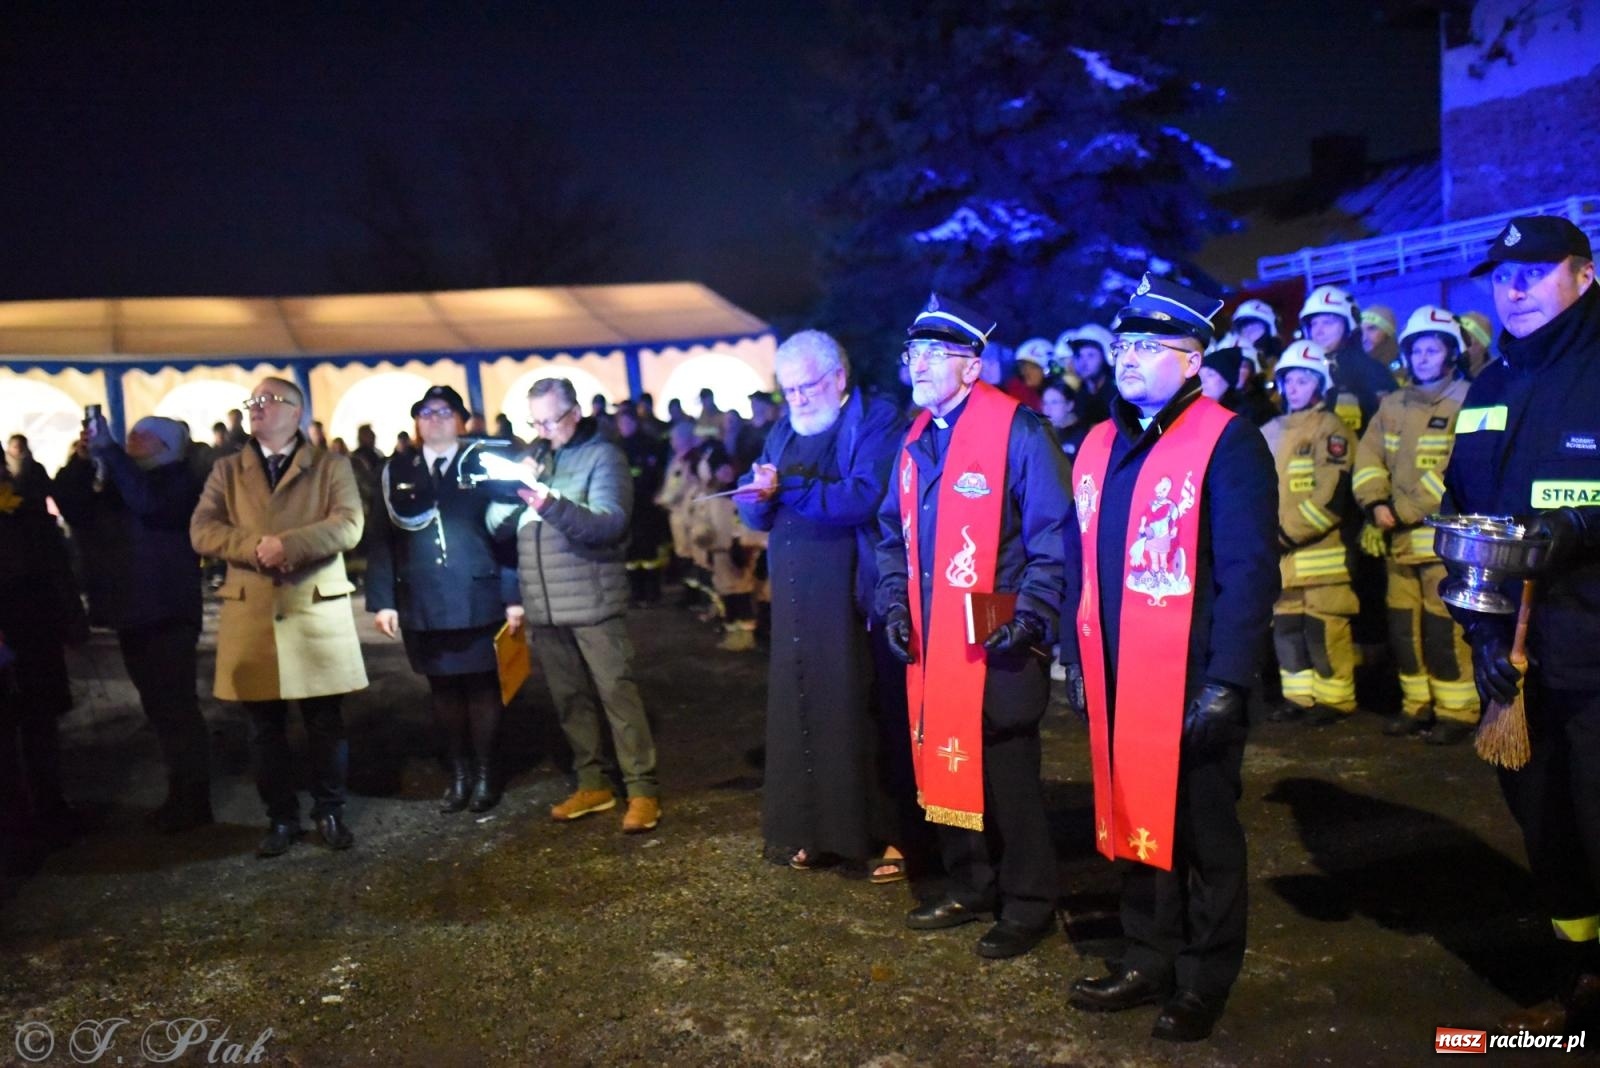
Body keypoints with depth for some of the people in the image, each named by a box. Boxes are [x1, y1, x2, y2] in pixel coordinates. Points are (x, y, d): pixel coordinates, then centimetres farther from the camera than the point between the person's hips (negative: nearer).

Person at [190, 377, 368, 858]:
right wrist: (256, 546, -18)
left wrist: (288, 544, -22)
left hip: (317, 613, -2)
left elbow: (348, 525, -10)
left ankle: (329, 812, 19)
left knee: (325, 722, 4)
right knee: (265, 727, 8)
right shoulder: (227, 470, 11)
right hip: (252, 615, 2)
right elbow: (202, 531, -1)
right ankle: (281, 818, 21)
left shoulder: (331, 466, 4)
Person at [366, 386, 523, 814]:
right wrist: (382, 600, -2)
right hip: (422, 605, 2)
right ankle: (458, 774, 19)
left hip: (477, 602, -2)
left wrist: (514, 596, -7)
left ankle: (486, 773, 17)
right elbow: (381, 538, 5)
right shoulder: (395, 472, 9)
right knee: (443, 689, 9)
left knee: (482, 686, 5)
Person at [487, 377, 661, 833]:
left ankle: (642, 789, 0)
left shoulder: (602, 456, -3)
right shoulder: (527, 458, 13)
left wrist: (551, 504, -31)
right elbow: (496, 526, 9)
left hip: (592, 600, -5)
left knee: (616, 692, -5)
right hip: (543, 605, 6)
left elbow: (610, 523, -18)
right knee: (569, 698, 11)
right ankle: (592, 784, 22)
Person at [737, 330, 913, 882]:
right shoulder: (784, 432, 18)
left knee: (865, 711, -1)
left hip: (855, 598, -6)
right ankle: (815, 828, 19)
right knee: (800, 711, 8)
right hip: (795, 602, 6)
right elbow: (753, 512, 13)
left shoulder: (877, 421, -3)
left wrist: (786, 487, -22)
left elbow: (864, 496, -19)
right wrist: (760, 495, -10)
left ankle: (886, 835, 9)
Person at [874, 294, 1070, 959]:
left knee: (1005, 776, 4)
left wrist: (1031, 616, -19)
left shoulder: (1017, 432, -11)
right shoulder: (915, 441, 12)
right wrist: (894, 603, 8)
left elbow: (1054, 536, -12)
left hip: (996, 646, -7)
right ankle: (969, 889, 33)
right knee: (943, 768, 14)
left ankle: (1026, 907, 22)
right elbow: (894, 533, 20)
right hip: (930, 644, 7)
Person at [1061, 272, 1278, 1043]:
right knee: (1134, 821, 15)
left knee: (1200, 833, 9)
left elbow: (1248, 569, -14)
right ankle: (1148, 962, 31)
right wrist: (1075, 659, 11)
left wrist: (1226, 683, -18)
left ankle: (1203, 982, 25)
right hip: (1114, 680, 6)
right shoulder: (1099, 446, 11)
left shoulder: (1227, 442, -9)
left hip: (1193, 683, -6)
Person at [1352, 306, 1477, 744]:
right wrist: (1376, 503, -8)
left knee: (1444, 628, -6)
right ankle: (1416, 705, 21)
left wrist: (1405, 508, -16)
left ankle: (1457, 712, 4)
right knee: (1403, 626, 9)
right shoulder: (1392, 405, 16)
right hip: (1398, 538, 6)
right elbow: (1368, 456, 9)